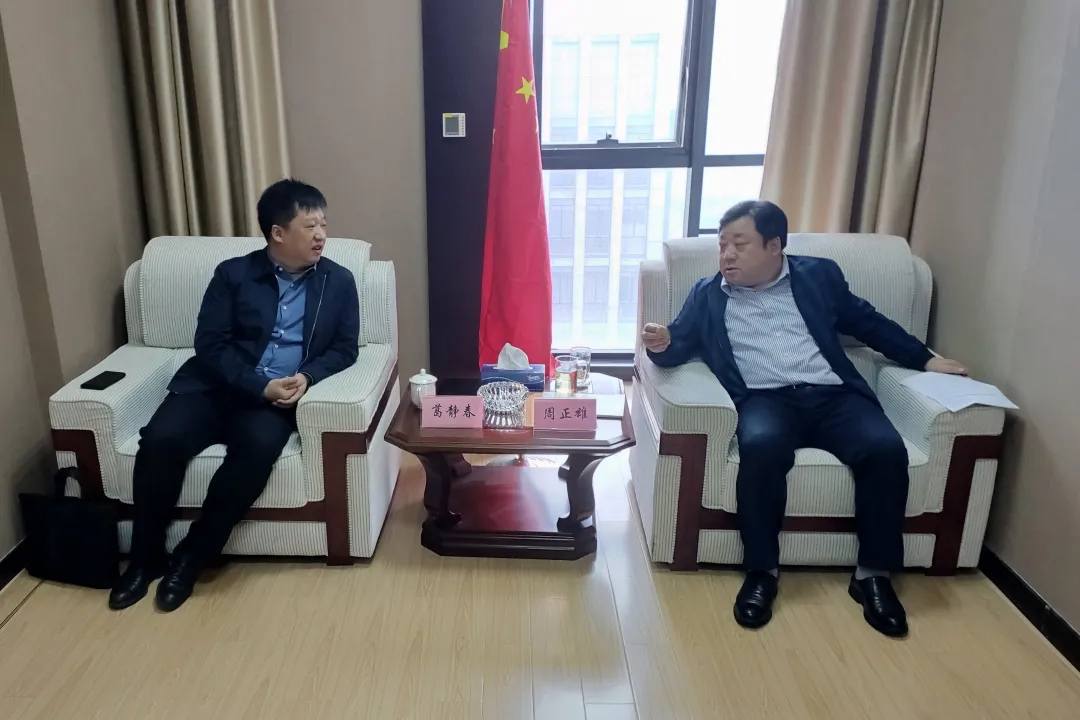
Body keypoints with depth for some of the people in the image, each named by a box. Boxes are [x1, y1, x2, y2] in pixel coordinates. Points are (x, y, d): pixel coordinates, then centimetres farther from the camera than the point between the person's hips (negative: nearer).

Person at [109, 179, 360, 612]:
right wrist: (259, 385, -17)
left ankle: (193, 554, -14)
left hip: (280, 397, -1)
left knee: (258, 445, -33)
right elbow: (209, 344, -2)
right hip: (216, 386, 1)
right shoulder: (233, 274, 5)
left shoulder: (338, 282, 8)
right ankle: (145, 556, -3)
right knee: (160, 439, -25)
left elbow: (345, 349, 7)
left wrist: (306, 377, -14)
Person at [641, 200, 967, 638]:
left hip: (834, 396, 2)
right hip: (765, 399, -1)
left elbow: (867, 321, 24)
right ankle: (761, 571, -20)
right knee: (761, 445, -36)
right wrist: (661, 344, -15)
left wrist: (924, 358, 23)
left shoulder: (818, 275, 17)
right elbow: (680, 345, 9)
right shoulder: (708, 294, 16)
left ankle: (873, 573, -10)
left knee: (886, 448, -27)